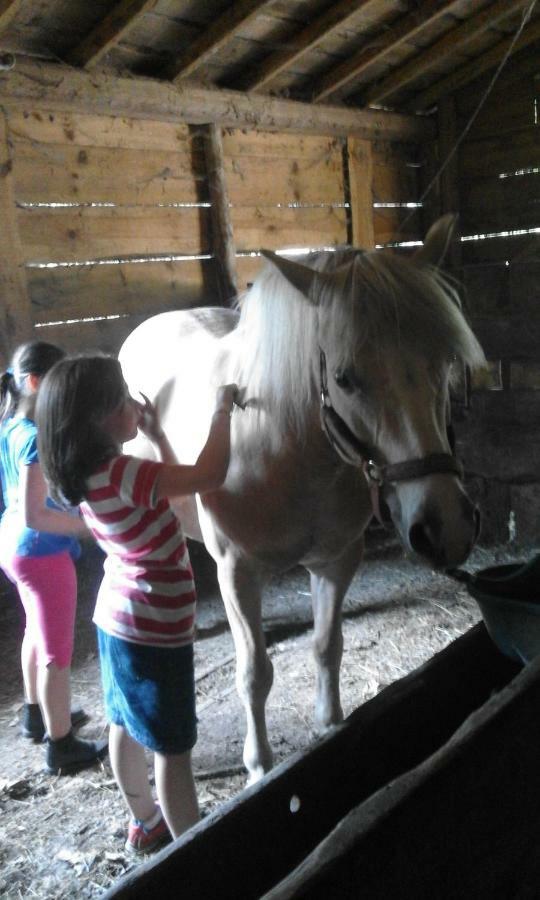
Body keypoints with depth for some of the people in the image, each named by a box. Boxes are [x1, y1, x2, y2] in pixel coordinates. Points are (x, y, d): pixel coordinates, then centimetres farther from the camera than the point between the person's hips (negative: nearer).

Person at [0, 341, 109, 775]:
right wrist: (92, 524, -24)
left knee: (38, 633, 26)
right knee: (57, 650, 5)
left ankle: (36, 715, 44)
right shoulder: (35, 437, -25)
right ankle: (62, 748, 20)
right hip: (41, 552, -9)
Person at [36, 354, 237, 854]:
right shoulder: (119, 473, -28)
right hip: (155, 627, -9)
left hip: (117, 615, 9)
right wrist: (222, 411, -19)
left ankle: (145, 822, 43)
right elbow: (209, 476, -32)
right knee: (174, 746, 5)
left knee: (126, 727, 23)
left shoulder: (91, 474, 0)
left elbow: (172, 481, 12)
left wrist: (155, 432, 4)